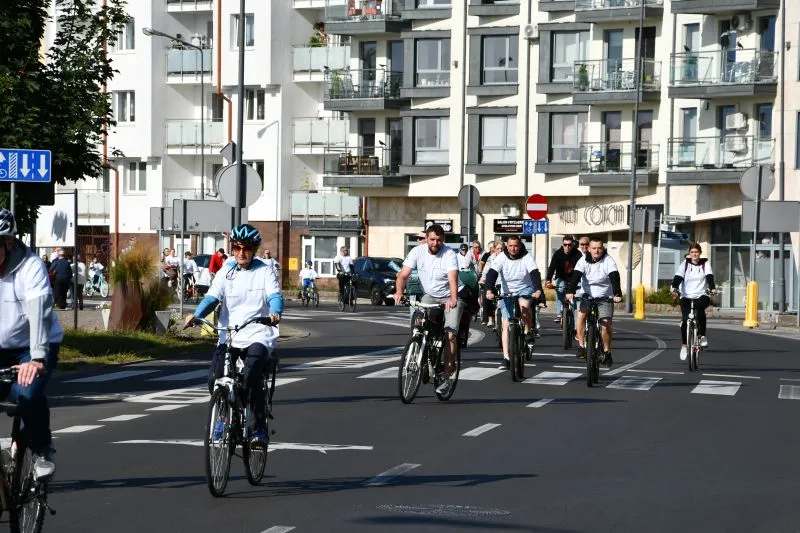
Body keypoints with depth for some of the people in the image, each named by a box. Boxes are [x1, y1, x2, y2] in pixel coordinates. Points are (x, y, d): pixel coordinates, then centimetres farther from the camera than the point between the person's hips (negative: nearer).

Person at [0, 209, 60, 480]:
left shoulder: (31, 266, -23)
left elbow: (39, 312, -32)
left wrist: (37, 358, -45)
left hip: (33, 347, -4)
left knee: (26, 393, -29)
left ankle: (42, 450, -5)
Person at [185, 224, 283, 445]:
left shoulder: (265, 271, 4)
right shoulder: (225, 272, 10)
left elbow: (275, 295, -11)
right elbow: (212, 297, -1)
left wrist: (275, 313, -34)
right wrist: (196, 314, -22)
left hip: (258, 337, -3)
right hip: (228, 337, 3)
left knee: (251, 377, -28)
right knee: (215, 379, -17)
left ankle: (261, 427, -10)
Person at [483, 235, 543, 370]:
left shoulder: (527, 258, -14)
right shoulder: (501, 258, -12)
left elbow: (535, 273, -26)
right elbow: (491, 273, -24)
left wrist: (538, 290, -45)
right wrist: (489, 290, -42)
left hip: (525, 289, -2)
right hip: (507, 292, 2)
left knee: (524, 305, -37)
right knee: (506, 324, -5)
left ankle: (529, 331, -10)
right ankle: (506, 358, -4)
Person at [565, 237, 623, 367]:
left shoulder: (608, 260, -12)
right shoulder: (583, 260, -8)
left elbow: (614, 277, -25)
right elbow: (575, 276, -21)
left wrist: (617, 294, -41)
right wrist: (570, 291, -39)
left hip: (605, 297, -1)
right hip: (587, 295, 1)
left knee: (606, 324, -14)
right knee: (581, 314, -24)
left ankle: (607, 352, 4)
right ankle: (581, 346, -14)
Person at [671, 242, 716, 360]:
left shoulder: (705, 263, 6)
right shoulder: (685, 263, 4)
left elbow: (709, 276, -9)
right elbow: (678, 277, -8)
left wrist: (712, 288, -29)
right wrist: (674, 289, -27)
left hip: (701, 296, -1)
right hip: (686, 297, 1)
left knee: (700, 308, -34)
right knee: (685, 319, -17)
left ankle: (702, 335, -21)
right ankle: (683, 345, 4)